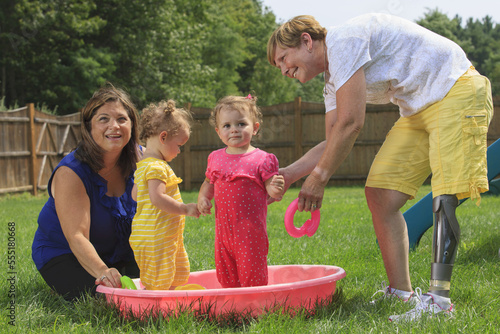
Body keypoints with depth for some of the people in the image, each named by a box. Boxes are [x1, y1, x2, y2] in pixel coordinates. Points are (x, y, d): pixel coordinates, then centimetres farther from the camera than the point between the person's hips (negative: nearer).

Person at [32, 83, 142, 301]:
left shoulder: (141, 160, -9)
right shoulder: (70, 172, -25)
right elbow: (77, 236, -32)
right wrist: (102, 271, -50)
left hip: (117, 252, 4)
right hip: (62, 254, -4)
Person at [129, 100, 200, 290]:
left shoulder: (143, 166, 14)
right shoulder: (157, 167, -20)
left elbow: (135, 194, 22)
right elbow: (157, 198, -31)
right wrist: (185, 209, -23)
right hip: (155, 238, -11)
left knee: (178, 275, 21)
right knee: (157, 284, -6)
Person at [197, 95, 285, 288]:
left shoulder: (262, 159, -7)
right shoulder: (216, 158, 8)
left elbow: (272, 191, -7)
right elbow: (209, 183, 21)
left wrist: (276, 189, -29)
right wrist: (202, 198, 2)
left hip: (251, 230, -5)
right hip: (223, 228, 5)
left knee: (252, 277, 0)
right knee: (226, 277, 15)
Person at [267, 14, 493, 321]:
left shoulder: (343, 40, -19)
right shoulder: (333, 80, 12)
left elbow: (350, 124, -23)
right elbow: (334, 142, 12)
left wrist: (318, 178, -14)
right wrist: (288, 174, 2)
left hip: (457, 91, -10)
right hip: (418, 110, 10)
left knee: (444, 194, -20)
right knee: (379, 193, 0)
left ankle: (438, 299, -24)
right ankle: (401, 294, 3)